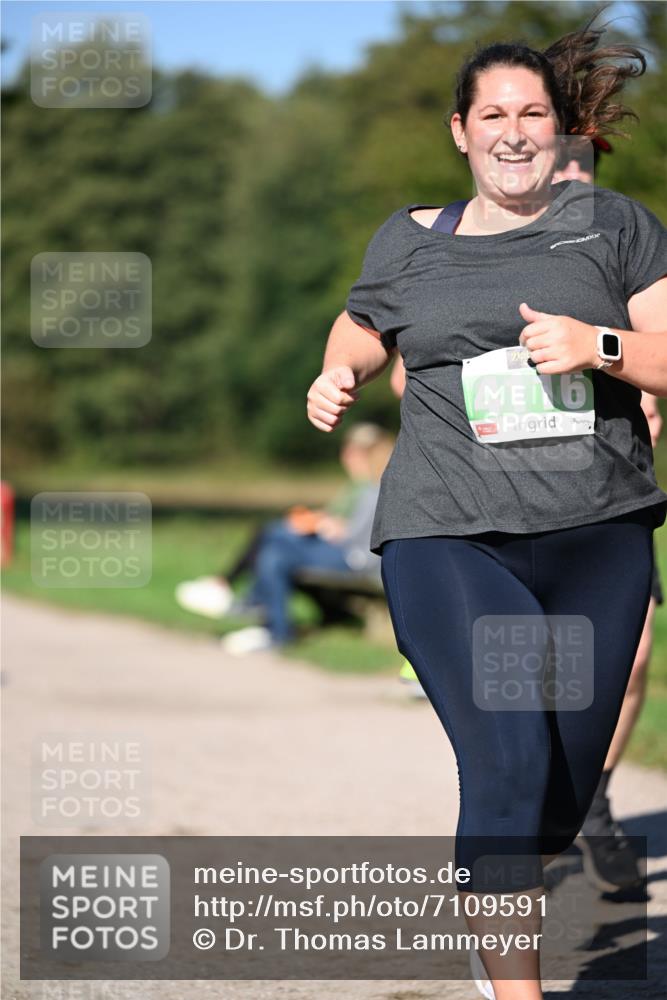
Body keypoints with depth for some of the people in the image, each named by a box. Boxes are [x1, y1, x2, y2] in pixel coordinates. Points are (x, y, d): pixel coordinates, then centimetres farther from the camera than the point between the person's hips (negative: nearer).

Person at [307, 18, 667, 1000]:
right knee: (511, 766, -19)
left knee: (566, 790, 9)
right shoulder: (408, 242, 12)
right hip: (451, 540, -1)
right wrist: (334, 382, 6)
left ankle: (488, 917, 40)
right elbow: (360, 334, 28)